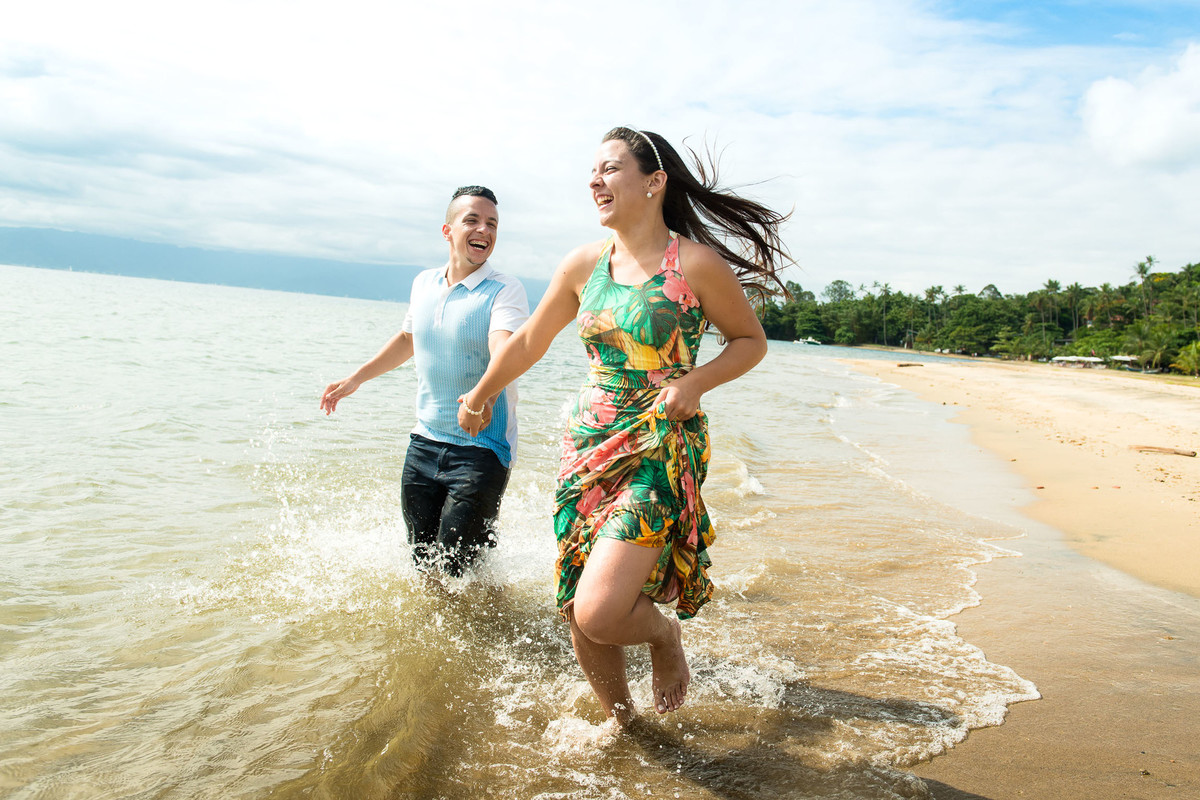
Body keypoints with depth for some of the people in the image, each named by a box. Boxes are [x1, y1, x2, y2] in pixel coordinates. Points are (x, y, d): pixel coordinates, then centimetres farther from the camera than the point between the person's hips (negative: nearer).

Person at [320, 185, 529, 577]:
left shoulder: (505, 291, -11)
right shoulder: (423, 283, 7)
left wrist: (485, 396, -51)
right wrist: (355, 378, 29)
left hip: (482, 447, -5)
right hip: (425, 441, 6)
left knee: (455, 566, -7)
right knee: (421, 558, 11)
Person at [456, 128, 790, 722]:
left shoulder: (697, 264, -8)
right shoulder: (584, 264, 5)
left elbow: (752, 340, 4)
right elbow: (529, 342, 18)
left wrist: (695, 381, -14)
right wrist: (478, 397, 29)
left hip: (661, 451, -5)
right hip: (588, 447, 5)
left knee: (599, 614, -17)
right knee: (579, 613, 9)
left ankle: (665, 635, 19)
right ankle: (620, 721, 36)